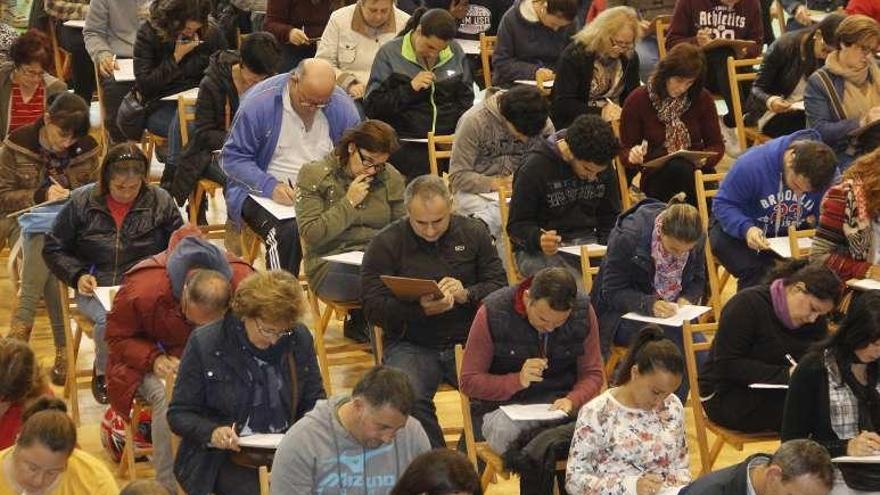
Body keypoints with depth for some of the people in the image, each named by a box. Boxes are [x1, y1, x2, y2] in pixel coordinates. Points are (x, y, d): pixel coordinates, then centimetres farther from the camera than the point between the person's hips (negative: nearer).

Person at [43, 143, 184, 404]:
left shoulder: (160, 201, 3)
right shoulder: (82, 202, 2)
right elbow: (53, 249, 11)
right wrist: (78, 275, -4)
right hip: (97, 288, 0)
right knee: (109, 319, -34)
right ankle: (102, 371, -1)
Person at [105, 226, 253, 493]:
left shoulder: (243, 282, -23)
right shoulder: (142, 289, -28)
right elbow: (116, 336, -11)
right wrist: (154, 359, -29)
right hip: (155, 353, -2)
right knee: (167, 398, -35)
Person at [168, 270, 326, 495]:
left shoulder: (299, 339, 4)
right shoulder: (204, 343, -6)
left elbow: (314, 401, 17)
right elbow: (179, 414, -1)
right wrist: (212, 432, -22)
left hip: (286, 451, 3)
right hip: (222, 457, -3)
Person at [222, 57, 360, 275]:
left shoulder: (343, 108, -1)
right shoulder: (259, 103, -11)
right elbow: (232, 157, -7)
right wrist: (270, 187, -23)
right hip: (263, 192, -3)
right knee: (287, 232, -35)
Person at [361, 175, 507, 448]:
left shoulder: (474, 233, 9)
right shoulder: (385, 243, 1)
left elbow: (500, 286, 7)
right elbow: (373, 306, -5)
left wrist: (466, 294, -15)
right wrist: (420, 310, -23)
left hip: (469, 341, 2)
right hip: (411, 344, -1)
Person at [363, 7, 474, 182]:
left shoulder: (455, 53, 12)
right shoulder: (390, 53, 1)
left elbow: (466, 99, 21)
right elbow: (371, 107, -3)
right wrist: (409, 88, -14)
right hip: (406, 144, -4)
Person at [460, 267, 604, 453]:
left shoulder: (583, 311, -3)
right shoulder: (492, 312, -11)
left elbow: (592, 374, 4)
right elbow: (469, 382, -6)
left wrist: (572, 400, -18)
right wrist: (518, 380, -22)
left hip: (561, 403, 2)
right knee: (505, 431, -37)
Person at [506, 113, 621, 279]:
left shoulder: (603, 166, 5)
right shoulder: (535, 167, -11)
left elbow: (610, 217, 19)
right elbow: (516, 226, -7)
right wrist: (539, 240, -28)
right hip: (541, 251, -5)